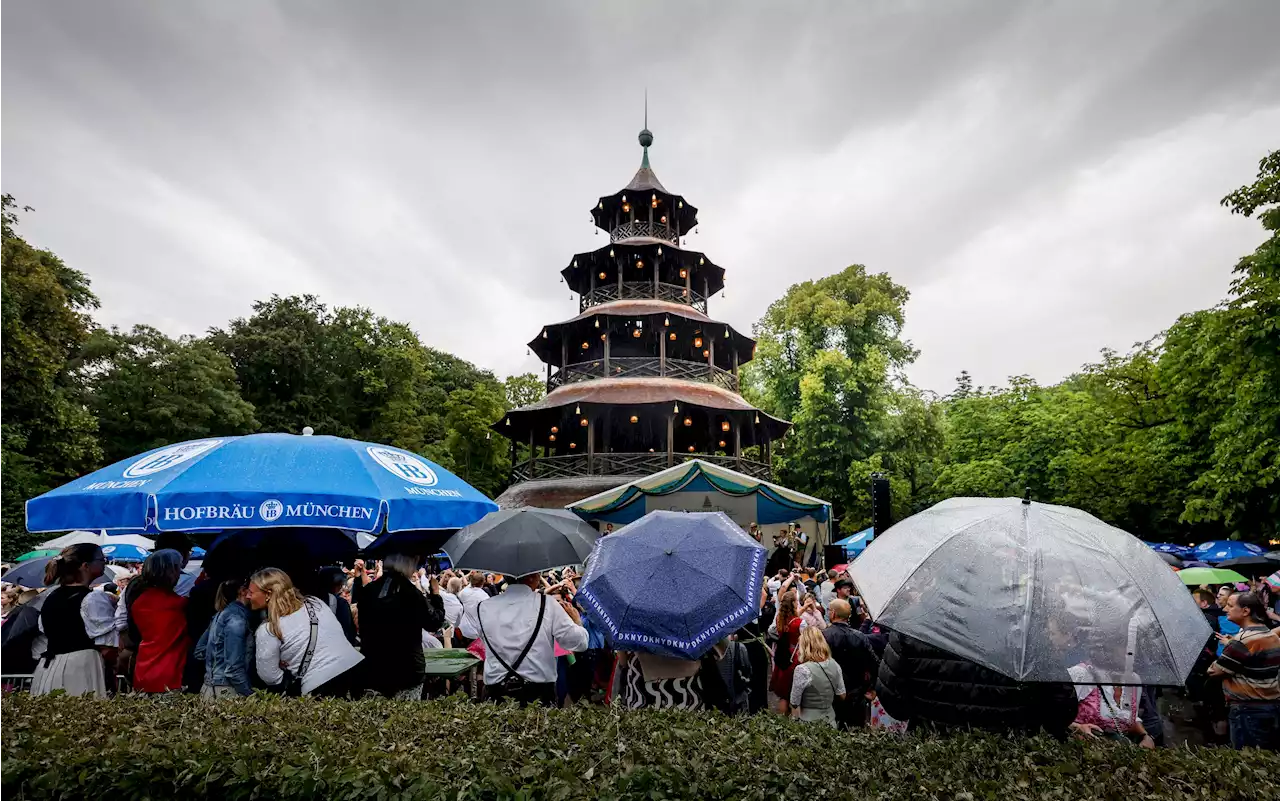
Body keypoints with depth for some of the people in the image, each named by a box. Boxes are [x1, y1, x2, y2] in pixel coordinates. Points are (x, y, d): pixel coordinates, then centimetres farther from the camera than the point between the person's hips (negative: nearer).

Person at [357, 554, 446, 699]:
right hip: (407, 670, -5)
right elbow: (434, 623, -5)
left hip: (373, 668, 5)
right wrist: (436, 594, 5)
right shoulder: (411, 593, -15)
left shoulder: (369, 590, 1)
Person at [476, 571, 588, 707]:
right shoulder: (548, 604, -8)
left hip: (497, 696, 3)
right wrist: (578, 622, 16)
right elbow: (579, 642, -6)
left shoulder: (482, 608, -1)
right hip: (539, 695, -2)